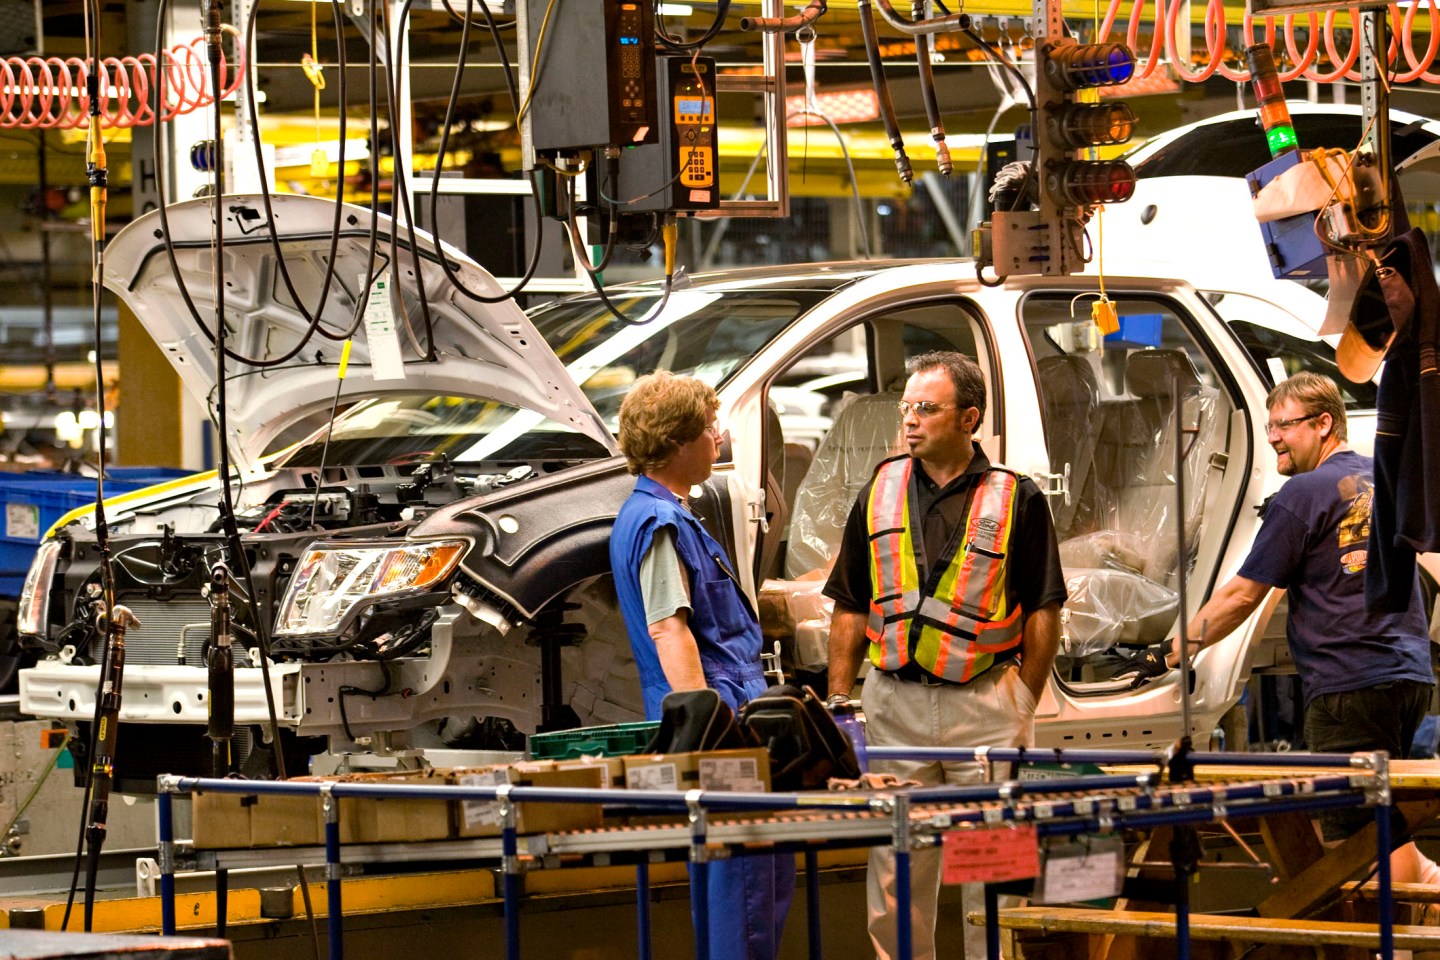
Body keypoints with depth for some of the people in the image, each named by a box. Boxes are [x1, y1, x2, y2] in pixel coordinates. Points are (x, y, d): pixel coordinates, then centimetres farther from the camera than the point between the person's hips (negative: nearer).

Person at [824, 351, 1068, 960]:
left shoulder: (1016, 499, -1)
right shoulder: (880, 492, 8)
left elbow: (1043, 613, 1)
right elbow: (850, 611, 11)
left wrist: (1023, 706, -4)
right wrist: (837, 705, 4)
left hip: (985, 704, -3)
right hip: (893, 701, 3)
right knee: (895, 868, 6)